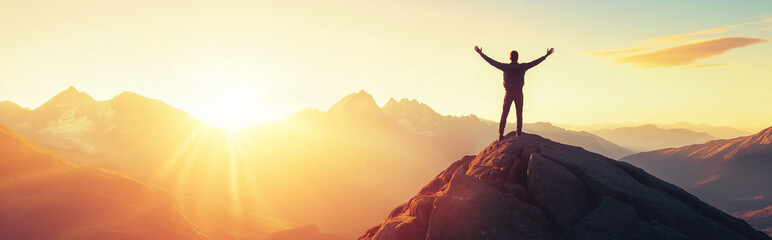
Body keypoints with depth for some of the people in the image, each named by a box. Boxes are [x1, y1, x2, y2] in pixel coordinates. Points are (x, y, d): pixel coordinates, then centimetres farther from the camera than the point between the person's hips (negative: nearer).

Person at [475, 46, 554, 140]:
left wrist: (481, 53, 2)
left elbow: (491, 61, -6)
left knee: (504, 114, 4)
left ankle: (500, 134, 0)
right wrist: (546, 55, 18)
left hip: (509, 94, -1)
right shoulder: (522, 67, -5)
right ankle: (519, 134, 2)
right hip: (519, 93, 1)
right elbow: (535, 62, 6)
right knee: (519, 115, 6)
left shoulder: (506, 67, -9)